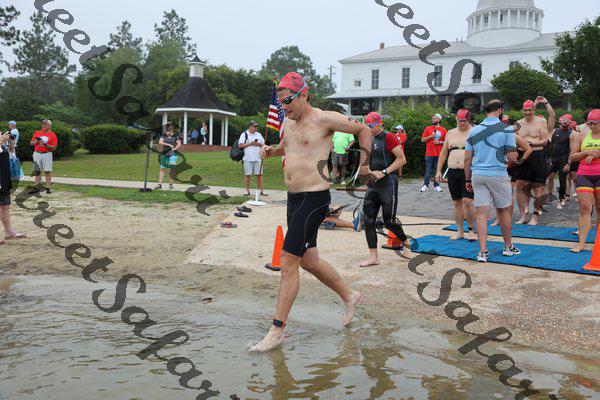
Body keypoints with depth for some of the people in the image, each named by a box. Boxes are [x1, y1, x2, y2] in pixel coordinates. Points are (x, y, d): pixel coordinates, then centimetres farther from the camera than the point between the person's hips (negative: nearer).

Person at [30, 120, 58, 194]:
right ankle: (36, 188, 8)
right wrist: (35, 142, -8)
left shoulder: (53, 135, -1)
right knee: (37, 171, 4)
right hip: (37, 154, 3)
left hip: (47, 154, -3)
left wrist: (45, 144, -20)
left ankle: (48, 188, 1)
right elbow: (31, 143, 14)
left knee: (48, 171, -3)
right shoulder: (37, 133, 10)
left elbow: (54, 147, -7)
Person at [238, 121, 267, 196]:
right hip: (247, 159, -2)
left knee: (259, 174, -2)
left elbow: (263, 145, 16)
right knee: (247, 175, 1)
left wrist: (258, 144, -5)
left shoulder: (258, 135, 14)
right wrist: (250, 144, -11)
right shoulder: (244, 135, 3)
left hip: (257, 158, 2)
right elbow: (240, 146, -5)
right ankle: (247, 191, 10)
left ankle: (262, 190, -1)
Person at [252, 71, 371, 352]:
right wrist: (271, 151, 9)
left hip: (314, 199, -9)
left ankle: (277, 330, -2)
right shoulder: (287, 122, 10)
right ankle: (348, 296, 39)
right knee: (308, 260, 17)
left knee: (288, 262, -11)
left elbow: (363, 130, 2)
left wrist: (364, 164, 7)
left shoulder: (324, 119, -11)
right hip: (293, 198, 9)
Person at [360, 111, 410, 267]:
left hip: (388, 184, -7)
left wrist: (383, 172, -18)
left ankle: (406, 242, 27)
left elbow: (402, 159, -15)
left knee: (389, 221, -1)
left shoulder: (389, 138, -9)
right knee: (368, 220, 1)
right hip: (372, 185, 8)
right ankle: (374, 257, 6)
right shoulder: (370, 140, 14)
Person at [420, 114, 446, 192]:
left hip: (439, 154, 1)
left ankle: (436, 186, 10)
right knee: (428, 170, 0)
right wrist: (431, 136, -9)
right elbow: (422, 139, 2)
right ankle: (425, 185, 6)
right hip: (429, 154, -1)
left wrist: (439, 142, -7)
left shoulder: (443, 130, 8)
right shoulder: (428, 128, 6)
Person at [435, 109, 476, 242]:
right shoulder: (450, 133, 14)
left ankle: (471, 230, 3)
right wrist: (438, 171, 11)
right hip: (453, 172, 5)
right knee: (457, 203, 8)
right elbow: (443, 152, 17)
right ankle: (460, 231, 17)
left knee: (467, 201, -13)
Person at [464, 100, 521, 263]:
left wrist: (468, 180, 15)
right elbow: (512, 157, -8)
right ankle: (508, 247, 29)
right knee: (504, 210, 15)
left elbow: (467, 159, 7)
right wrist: (514, 153, 16)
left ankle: (483, 251, -1)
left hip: (478, 175, 3)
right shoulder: (506, 129, -4)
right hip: (498, 175, -3)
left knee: (481, 213, 2)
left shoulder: (474, 130, 7)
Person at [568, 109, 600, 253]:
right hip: (584, 175, 2)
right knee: (584, 208, -5)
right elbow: (571, 157, 11)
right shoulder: (582, 137, 12)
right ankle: (581, 242, -6)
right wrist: (586, 152, -6)